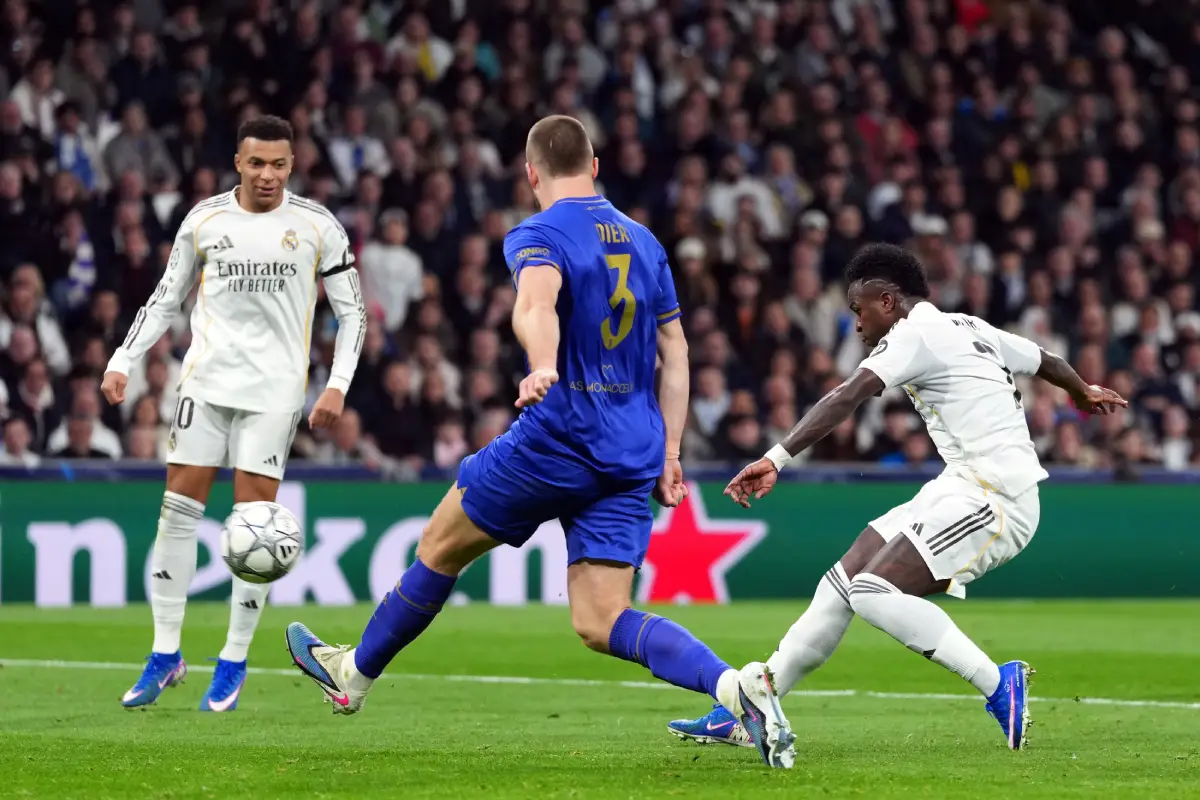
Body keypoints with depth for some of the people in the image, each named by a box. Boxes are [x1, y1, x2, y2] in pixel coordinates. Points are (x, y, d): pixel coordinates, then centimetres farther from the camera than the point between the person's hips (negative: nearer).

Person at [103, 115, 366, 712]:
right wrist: (122, 362, 3)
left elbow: (351, 311, 6)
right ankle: (165, 656, 8)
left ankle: (234, 662, 6)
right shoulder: (204, 220, 5)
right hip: (207, 378, 2)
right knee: (178, 510, -2)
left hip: (273, 389, -2)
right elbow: (165, 299, 14)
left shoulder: (317, 226, 0)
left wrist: (338, 385, -5)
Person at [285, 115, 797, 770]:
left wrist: (543, 369, -48)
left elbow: (536, 304, -29)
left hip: (556, 441, -6)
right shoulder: (643, 242, 17)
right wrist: (667, 458, 19)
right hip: (632, 458, 6)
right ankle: (734, 684, -22)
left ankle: (354, 672, 33)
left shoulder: (539, 236, -5)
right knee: (600, 623, 1)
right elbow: (675, 354, 17)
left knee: (441, 546, 16)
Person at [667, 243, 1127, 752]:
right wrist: (1083, 392, 57)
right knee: (841, 585, 7)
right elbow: (1046, 362, 35)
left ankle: (999, 686, -18)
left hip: (992, 497, -10)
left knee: (874, 592, -23)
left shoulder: (916, 333, -8)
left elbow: (848, 397, -21)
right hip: (963, 487, 10)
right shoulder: (970, 329, 19)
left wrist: (778, 457, -31)